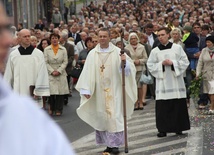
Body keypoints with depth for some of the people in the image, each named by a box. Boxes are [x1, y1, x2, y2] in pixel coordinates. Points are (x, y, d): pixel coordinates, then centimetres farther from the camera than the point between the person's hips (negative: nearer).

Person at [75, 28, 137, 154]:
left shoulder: (117, 52, -2)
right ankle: (108, 144, 15)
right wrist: (86, 90, -6)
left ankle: (115, 144, 1)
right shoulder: (92, 54, 3)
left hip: (114, 90, -2)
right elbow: (87, 72, 0)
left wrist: (125, 61, -28)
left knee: (114, 116, -4)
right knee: (101, 117, 6)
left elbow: (129, 68, -6)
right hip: (99, 91, 2)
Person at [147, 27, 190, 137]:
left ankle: (178, 128, 12)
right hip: (162, 82, 0)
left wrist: (172, 63, -10)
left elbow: (185, 62, 2)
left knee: (179, 106, 1)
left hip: (176, 81, 0)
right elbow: (150, 65, 4)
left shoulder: (177, 48, 4)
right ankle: (163, 129, 1)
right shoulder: (155, 51, 6)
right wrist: (161, 64, -10)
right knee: (162, 107, -4)